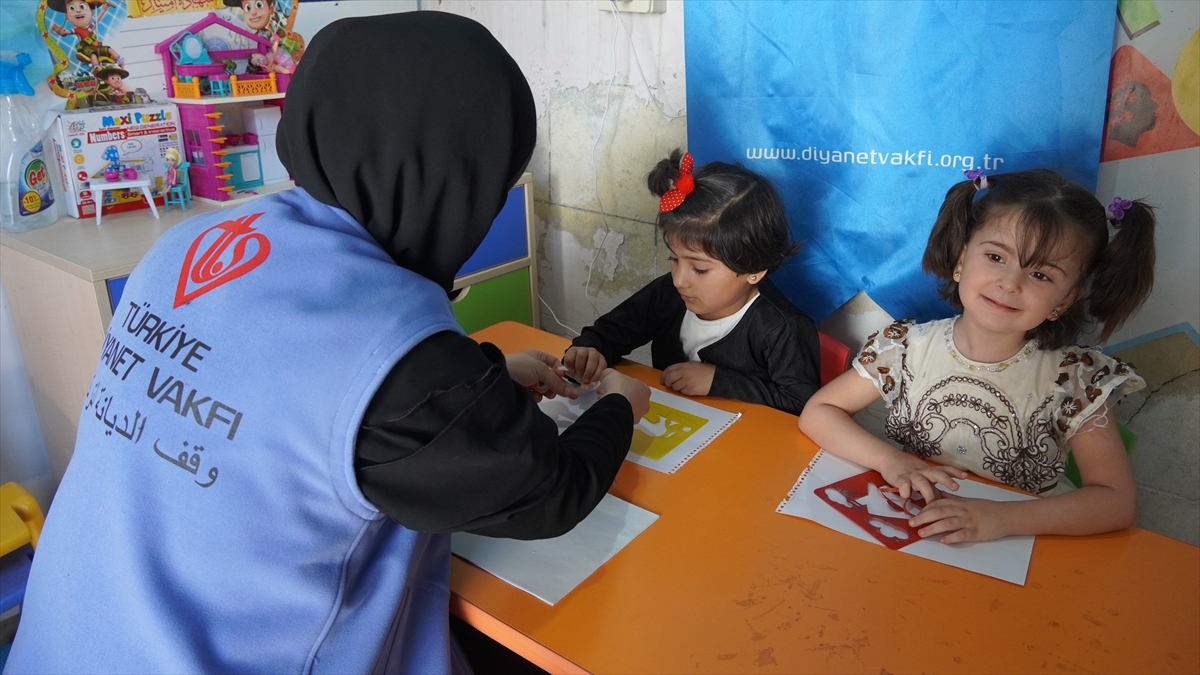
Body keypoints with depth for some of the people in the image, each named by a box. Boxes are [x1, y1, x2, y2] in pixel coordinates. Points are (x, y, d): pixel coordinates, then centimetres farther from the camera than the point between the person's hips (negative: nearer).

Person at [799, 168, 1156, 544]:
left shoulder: (1075, 381, -10)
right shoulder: (907, 348, -8)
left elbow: (1117, 502, -14)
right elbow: (818, 413, -4)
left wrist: (1001, 518, -28)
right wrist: (889, 461, -21)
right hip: (907, 534, 1)